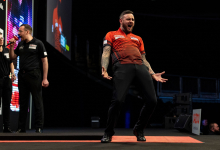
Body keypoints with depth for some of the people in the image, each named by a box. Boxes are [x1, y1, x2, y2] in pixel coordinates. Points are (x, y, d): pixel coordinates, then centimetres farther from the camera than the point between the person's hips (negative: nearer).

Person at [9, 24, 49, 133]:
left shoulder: (38, 44, -3)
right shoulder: (20, 44, 14)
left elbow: (45, 61, -5)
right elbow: (12, 57, 20)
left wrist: (45, 78, -11)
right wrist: (12, 46, 4)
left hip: (34, 75, -6)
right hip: (22, 75, 6)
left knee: (38, 102, -1)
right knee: (22, 102, 9)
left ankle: (39, 128, 4)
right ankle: (21, 128, 16)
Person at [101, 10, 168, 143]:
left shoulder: (138, 39, 35)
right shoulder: (112, 35, 22)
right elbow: (106, 53, 8)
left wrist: (153, 74, 17)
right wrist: (104, 69, -11)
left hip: (140, 67, 5)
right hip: (123, 67, -4)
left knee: (152, 100, -9)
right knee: (118, 100, -21)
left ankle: (139, 130, 14)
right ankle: (108, 133, -1)